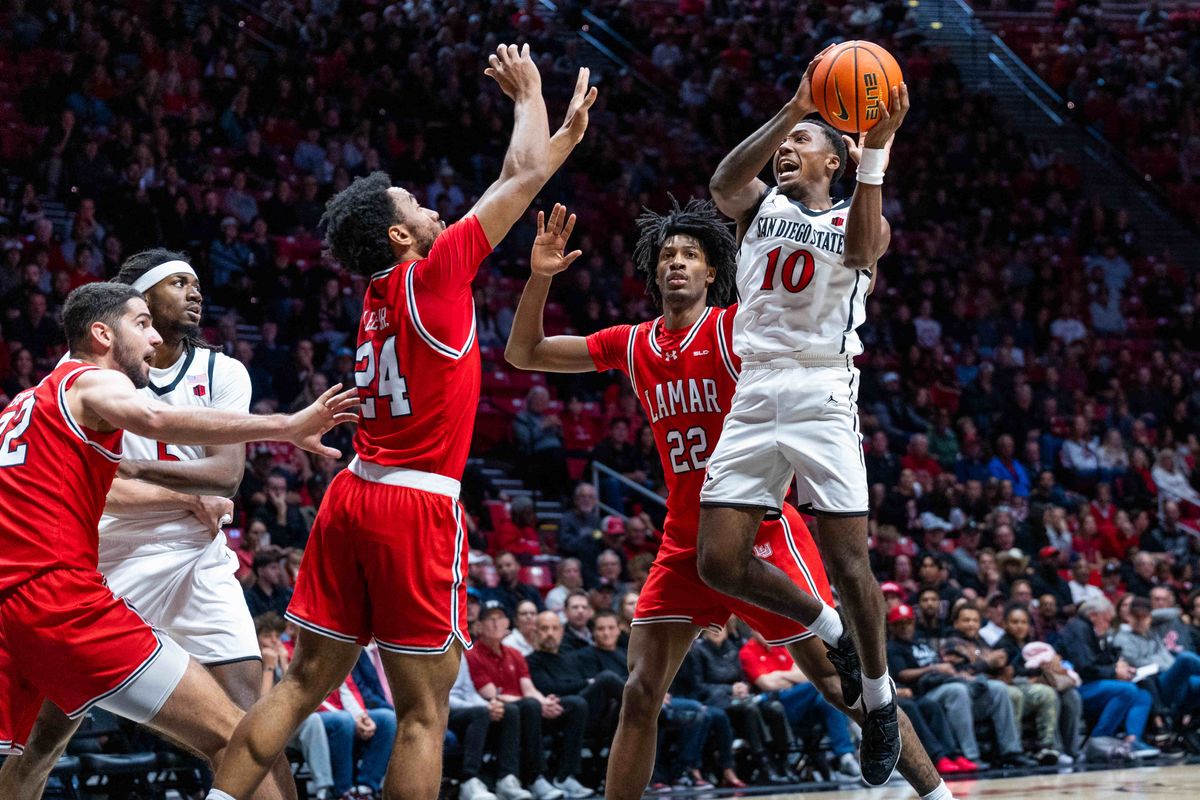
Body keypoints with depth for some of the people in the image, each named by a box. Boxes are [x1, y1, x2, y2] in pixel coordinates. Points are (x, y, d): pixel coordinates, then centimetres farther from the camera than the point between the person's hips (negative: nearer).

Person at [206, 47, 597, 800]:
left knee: (305, 686, 10)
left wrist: (567, 132, 32)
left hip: (353, 498, 8)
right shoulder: (433, 274, -7)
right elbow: (525, 175, -1)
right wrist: (529, 93, 16)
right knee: (424, 711, -3)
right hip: (418, 507, -8)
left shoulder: (383, 290, 15)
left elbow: (512, 183, 26)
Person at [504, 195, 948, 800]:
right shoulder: (632, 346, 8)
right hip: (684, 543, 5)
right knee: (640, 693, -1)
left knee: (840, 684, -2)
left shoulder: (737, 327, -8)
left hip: (760, 532, -5)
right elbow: (523, 354, 14)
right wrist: (539, 277, -1)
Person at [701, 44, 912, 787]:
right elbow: (722, 181, -12)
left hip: (822, 397, -3)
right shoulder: (760, 204, 13)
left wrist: (877, 148, -26)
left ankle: (879, 692, 14)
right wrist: (794, 108, -25)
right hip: (754, 397, 3)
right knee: (720, 562, -4)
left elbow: (859, 249, -17)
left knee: (848, 562, -7)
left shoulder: (859, 219, 9)